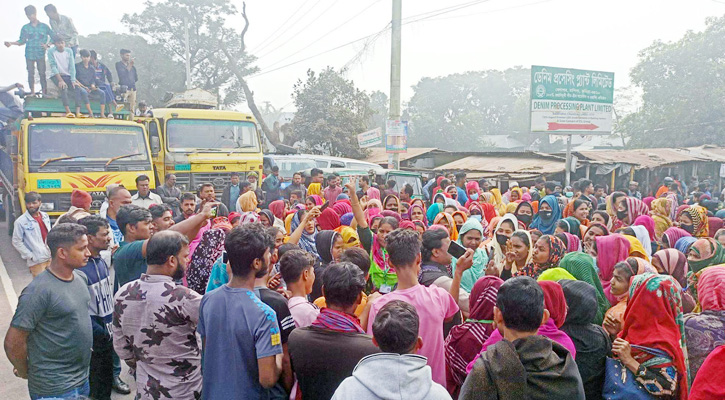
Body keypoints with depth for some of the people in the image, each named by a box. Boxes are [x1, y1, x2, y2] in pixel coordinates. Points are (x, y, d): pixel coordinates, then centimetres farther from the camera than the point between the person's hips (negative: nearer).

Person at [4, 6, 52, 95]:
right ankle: (32, 92, 12)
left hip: (41, 54, -2)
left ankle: (44, 92, 5)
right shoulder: (25, 28, 7)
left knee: (42, 73, -1)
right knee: (30, 73, 5)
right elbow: (22, 41, 8)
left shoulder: (44, 26, 3)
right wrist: (11, 43, -5)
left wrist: (47, 45, -8)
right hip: (29, 54, 2)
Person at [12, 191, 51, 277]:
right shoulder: (20, 222, -10)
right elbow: (16, 242, -8)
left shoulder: (45, 216, 7)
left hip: (51, 257, 6)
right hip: (36, 261, -6)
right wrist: (30, 256, -11)